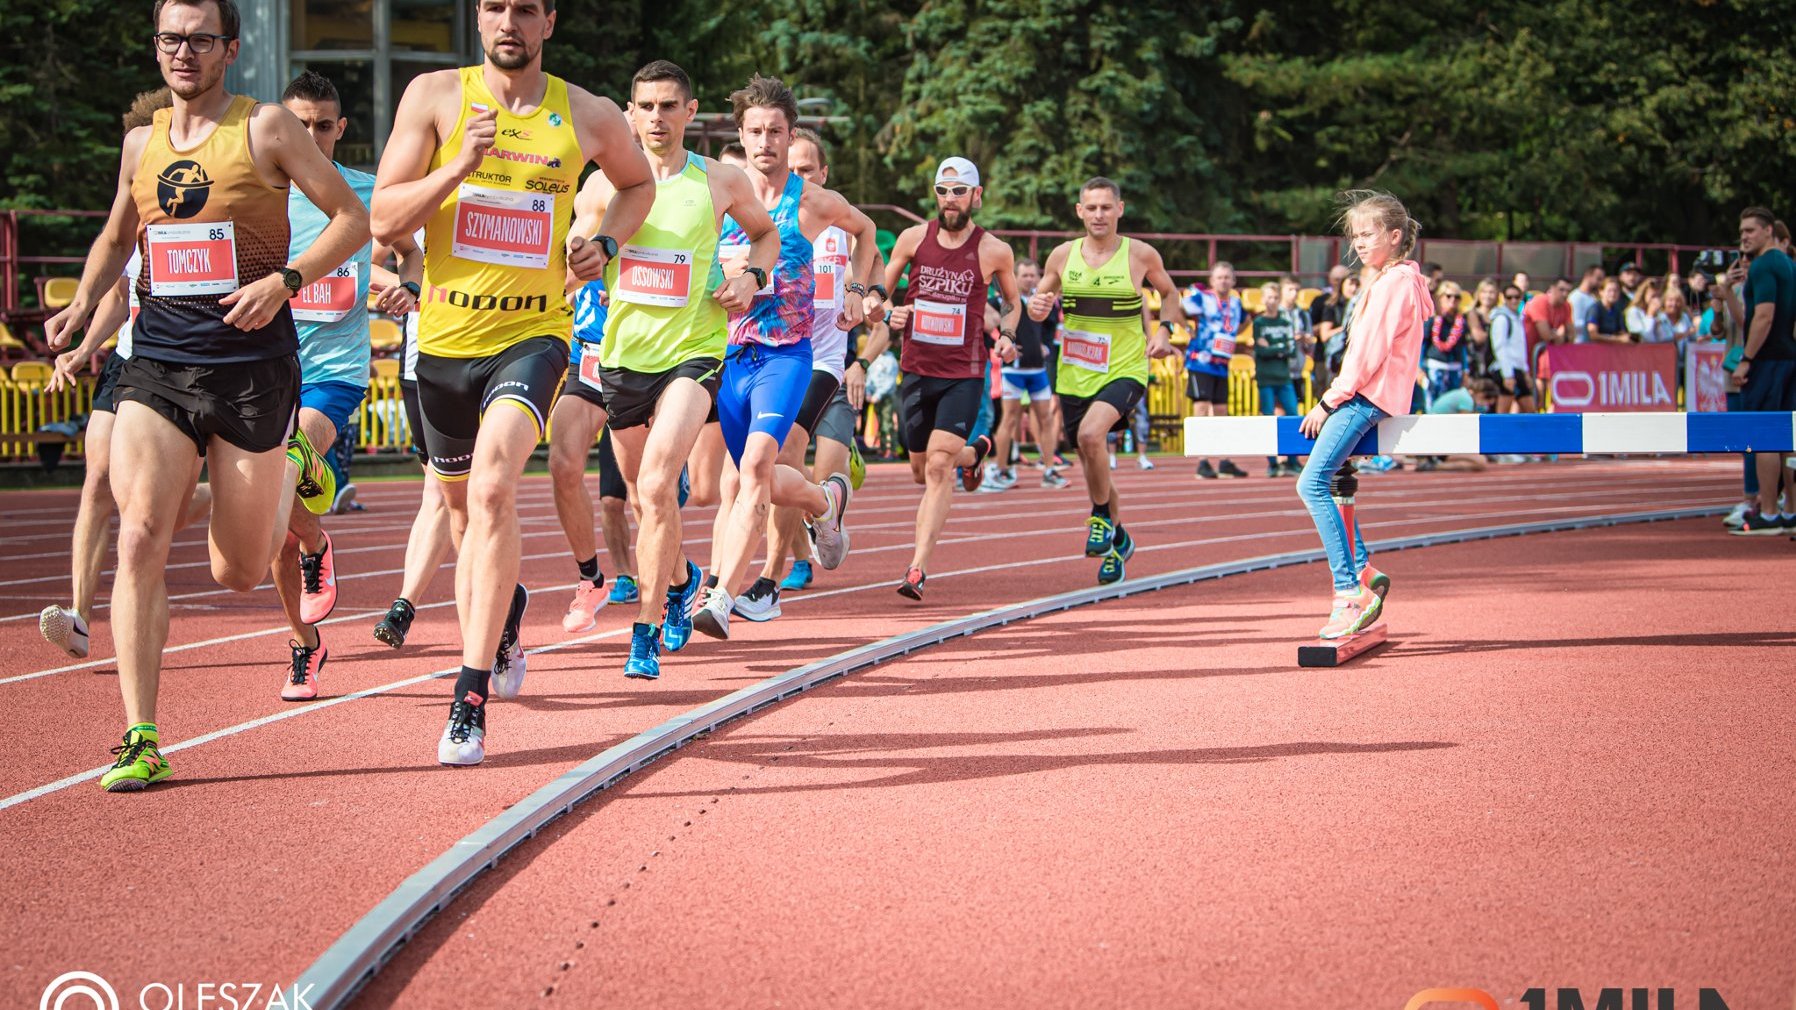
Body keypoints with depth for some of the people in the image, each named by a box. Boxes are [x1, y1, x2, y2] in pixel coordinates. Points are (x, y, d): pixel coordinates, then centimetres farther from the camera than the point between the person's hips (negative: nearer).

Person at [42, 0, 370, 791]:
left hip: (252, 365, -3)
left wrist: (284, 282, -15)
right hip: (157, 366, 3)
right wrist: (82, 306, 10)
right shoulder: (141, 143, 12)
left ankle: (291, 470, 40)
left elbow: (353, 219, -1)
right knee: (139, 540, -16)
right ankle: (141, 741, -14)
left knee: (239, 575, 6)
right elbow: (116, 237, 28)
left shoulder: (266, 128, -2)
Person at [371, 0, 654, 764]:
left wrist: (604, 244, 4)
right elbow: (384, 221, -6)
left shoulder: (587, 117, 1)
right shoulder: (436, 96, -2)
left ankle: (471, 698, -24)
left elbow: (638, 184, 23)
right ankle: (505, 607, 52)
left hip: (533, 334, -2)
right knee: (462, 504, 18)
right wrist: (459, 166, -20)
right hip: (446, 335, 2)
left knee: (493, 487, -25)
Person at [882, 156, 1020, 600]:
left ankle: (917, 568, -16)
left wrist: (1006, 336, -4)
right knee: (922, 472, 16)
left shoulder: (994, 251, -4)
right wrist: (889, 315, -11)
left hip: (964, 375, -3)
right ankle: (975, 452, 50)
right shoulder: (913, 239, 0)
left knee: (938, 469, -17)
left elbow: (1012, 301, 15)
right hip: (916, 371, 4)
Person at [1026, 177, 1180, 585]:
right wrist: (1037, 307, -11)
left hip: (1125, 371, -4)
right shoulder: (1063, 255, 2)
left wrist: (1164, 330, -4)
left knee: (1090, 433, -30)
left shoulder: (1142, 255, -4)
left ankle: (1102, 516, -6)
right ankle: (1118, 541, 34)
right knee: (1092, 464, 11)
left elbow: (1169, 294, 13)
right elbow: (1040, 299, 13)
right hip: (1074, 374, 4)